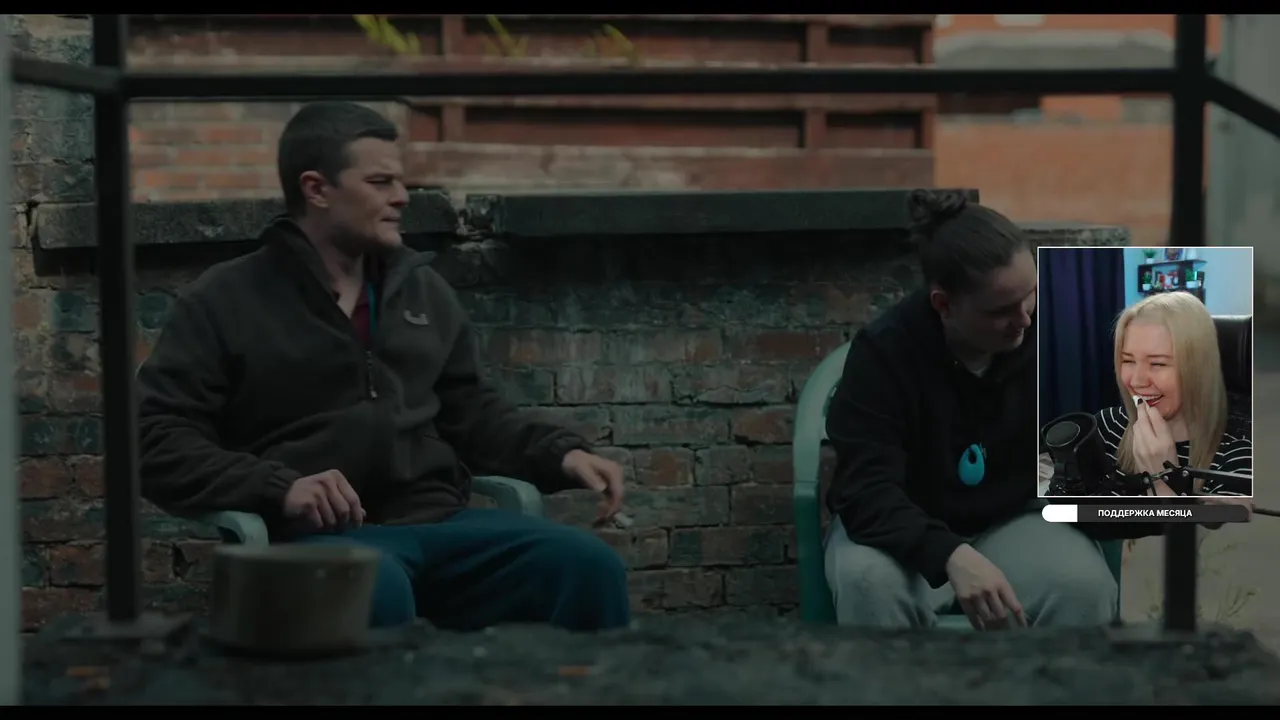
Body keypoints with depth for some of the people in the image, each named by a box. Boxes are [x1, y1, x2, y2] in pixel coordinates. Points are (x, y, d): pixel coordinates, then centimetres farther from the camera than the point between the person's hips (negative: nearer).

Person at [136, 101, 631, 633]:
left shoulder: (423, 290, 22)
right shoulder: (224, 302, 5)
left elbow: (471, 413, 29)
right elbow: (158, 441, -2)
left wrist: (561, 453, 10)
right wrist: (278, 486, -17)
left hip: (441, 522, 5)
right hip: (316, 536, -5)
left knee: (586, 565, -23)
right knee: (376, 591, -42)